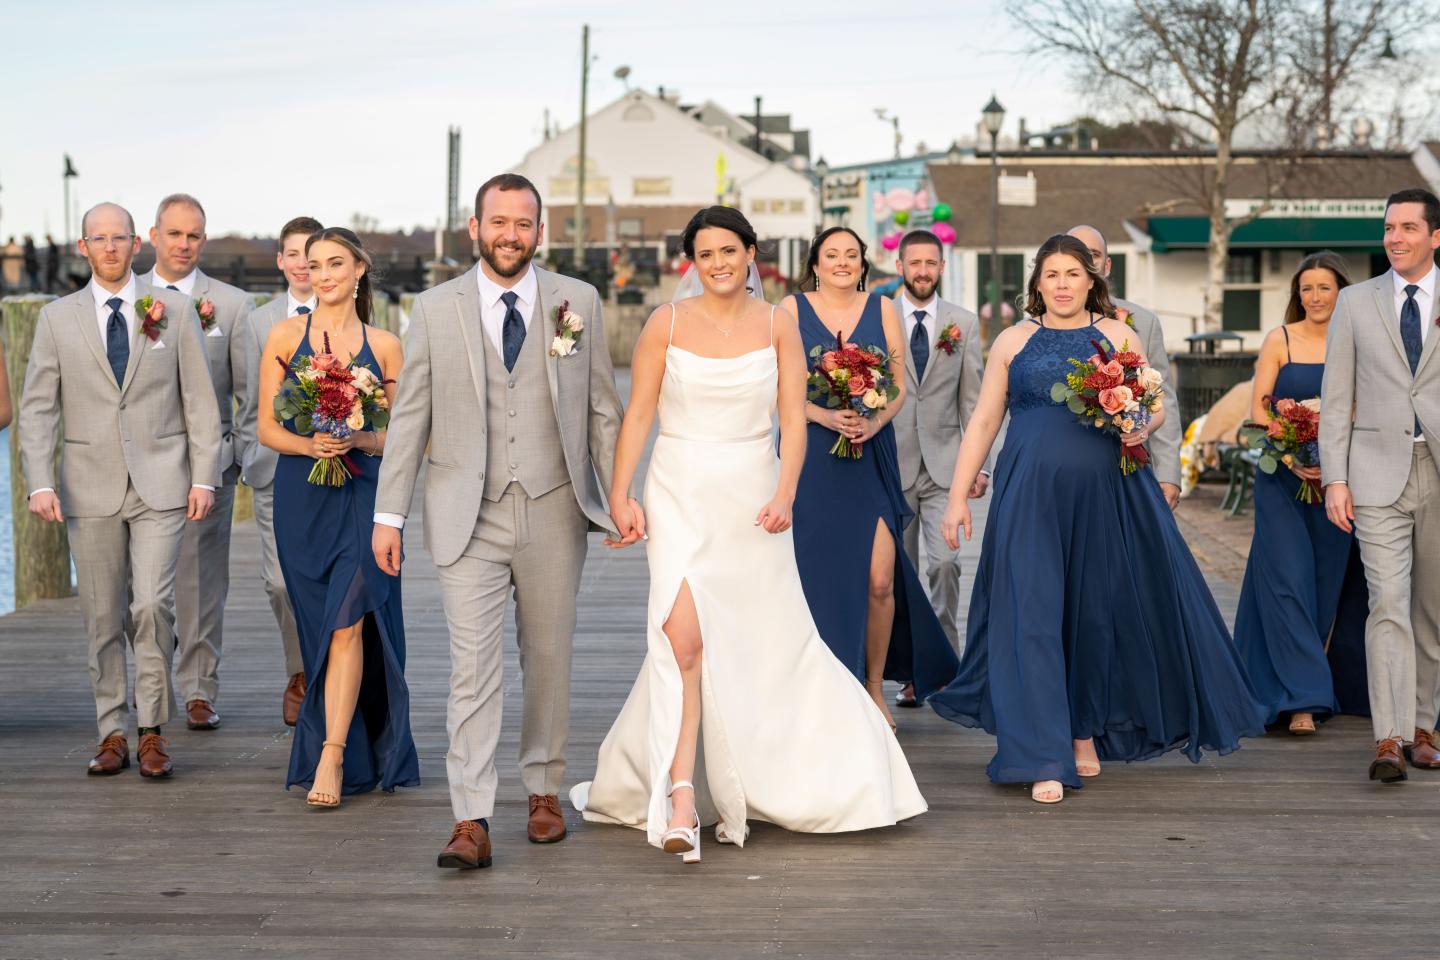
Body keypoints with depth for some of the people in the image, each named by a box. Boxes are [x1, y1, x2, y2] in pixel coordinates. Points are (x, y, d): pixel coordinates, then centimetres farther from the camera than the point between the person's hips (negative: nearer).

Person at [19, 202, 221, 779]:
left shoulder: (174, 311, 6)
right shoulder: (57, 319, 7)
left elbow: (199, 401, 6)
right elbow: (37, 407, 4)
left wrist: (204, 477, -1)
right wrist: (40, 483, -7)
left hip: (160, 485, -1)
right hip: (90, 488, 1)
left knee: (152, 604, -13)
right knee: (102, 617, 5)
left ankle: (153, 730, 0)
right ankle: (113, 734, 15)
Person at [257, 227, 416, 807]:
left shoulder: (384, 346, 6)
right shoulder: (285, 336, 6)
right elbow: (267, 427, 5)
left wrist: (359, 440, -13)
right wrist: (309, 445, -14)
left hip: (364, 494, -1)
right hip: (301, 497, 1)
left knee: (347, 623, -13)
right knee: (321, 626, 7)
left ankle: (331, 754, -14)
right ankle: (345, 749, 21)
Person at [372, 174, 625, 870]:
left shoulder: (578, 302, 4)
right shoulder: (435, 309, 3)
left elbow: (603, 408, 6)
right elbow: (411, 416, 4)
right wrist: (389, 512, 1)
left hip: (554, 511, 1)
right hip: (468, 518, -1)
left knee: (548, 659, 12)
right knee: (472, 667, -7)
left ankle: (544, 791, 28)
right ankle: (471, 822, -8)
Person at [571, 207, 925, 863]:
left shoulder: (777, 325, 3)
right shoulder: (667, 323, 0)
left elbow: (793, 419, 1)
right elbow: (637, 415, 1)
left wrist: (785, 493, -11)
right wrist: (619, 495, -6)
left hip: (752, 500, 2)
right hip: (681, 496, -2)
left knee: (761, 645, 8)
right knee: (685, 640, -15)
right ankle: (682, 800, -18)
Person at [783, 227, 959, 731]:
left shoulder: (882, 308, 9)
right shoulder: (793, 309, 4)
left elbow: (900, 384, 7)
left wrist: (876, 420, -12)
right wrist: (825, 416, -16)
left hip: (870, 457, 1)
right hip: (812, 457, -1)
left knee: (880, 578, -8)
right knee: (818, 575, 2)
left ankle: (874, 687, 11)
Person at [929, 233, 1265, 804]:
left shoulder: (1116, 335, 10)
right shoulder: (1013, 342, 9)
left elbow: (1155, 405, 11)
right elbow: (983, 423, 8)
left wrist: (1142, 428, -13)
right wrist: (957, 496, 2)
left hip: (1106, 496, 1)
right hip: (1031, 496, -1)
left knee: (1099, 612, 9)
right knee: (1034, 617, -6)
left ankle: (1085, 730, 30)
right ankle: (1045, 760, -4)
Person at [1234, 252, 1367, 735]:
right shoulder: (1280, 340, 0)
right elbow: (1258, 411, -3)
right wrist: (1292, 460, -16)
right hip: (1281, 478, -2)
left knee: (1325, 581, 8)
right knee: (1288, 579, -8)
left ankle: (1304, 680, 25)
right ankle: (1302, 698, -9)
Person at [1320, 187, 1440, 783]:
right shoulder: (1355, 303, 8)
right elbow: (1336, 399, 7)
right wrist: (1334, 479, -1)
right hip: (1379, 474, -1)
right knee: (1388, 604, -10)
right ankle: (1388, 740, -13)